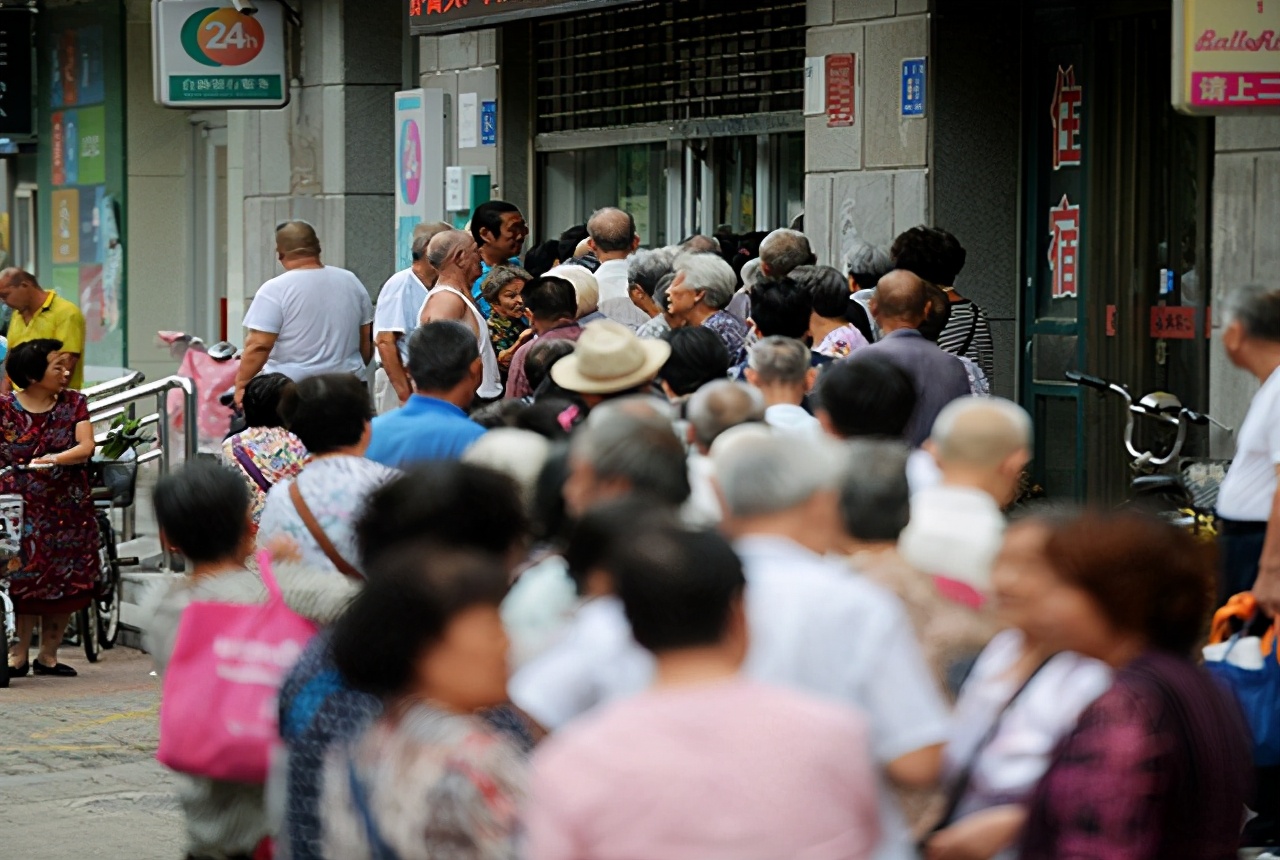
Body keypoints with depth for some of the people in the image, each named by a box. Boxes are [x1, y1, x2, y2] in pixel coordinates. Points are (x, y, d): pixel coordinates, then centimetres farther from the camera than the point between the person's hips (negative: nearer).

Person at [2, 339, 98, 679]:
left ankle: (48, 654, 13)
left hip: (68, 507, 3)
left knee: (66, 581, 3)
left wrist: (55, 459, -22)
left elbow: (86, 446, -6)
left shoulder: (73, 403, 5)